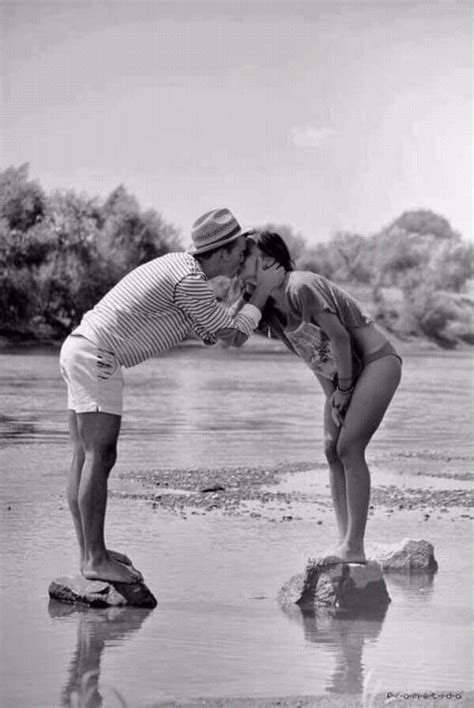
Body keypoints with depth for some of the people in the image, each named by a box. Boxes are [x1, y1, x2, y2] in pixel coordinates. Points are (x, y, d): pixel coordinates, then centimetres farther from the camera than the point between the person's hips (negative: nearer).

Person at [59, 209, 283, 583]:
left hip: (80, 347, 10)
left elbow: (210, 333, 27)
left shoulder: (179, 265, 17)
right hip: (96, 358, -10)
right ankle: (96, 560, -6)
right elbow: (235, 337, -8)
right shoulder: (191, 281, -15)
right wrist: (263, 290, 1)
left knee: (85, 458, 11)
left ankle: (91, 551, 15)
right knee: (100, 459, -8)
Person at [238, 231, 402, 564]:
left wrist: (343, 389, -12)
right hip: (341, 373, 9)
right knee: (332, 450, 2)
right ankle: (346, 542, 3)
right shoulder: (267, 304, 1)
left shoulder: (300, 287, -26)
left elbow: (338, 336, -23)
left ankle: (355, 547, -14)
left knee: (349, 448, -15)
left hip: (377, 361, -9)